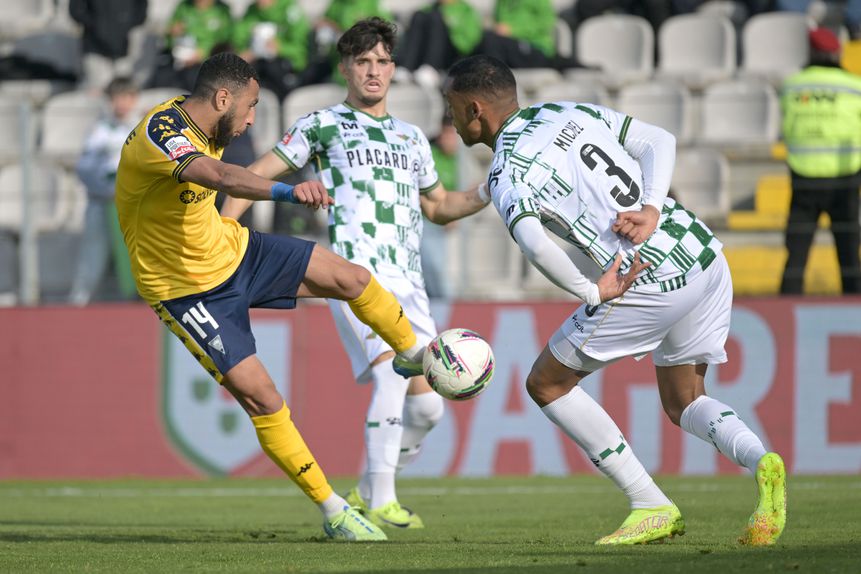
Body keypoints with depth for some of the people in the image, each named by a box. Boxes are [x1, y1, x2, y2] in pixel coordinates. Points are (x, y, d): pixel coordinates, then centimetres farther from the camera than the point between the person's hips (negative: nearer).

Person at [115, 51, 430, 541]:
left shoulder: (200, 125, -1)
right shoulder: (160, 132, -30)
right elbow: (221, 177, -51)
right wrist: (287, 191, -66)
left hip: (233, 249, 8)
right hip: (188, 289, -8)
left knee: (350, 278, 2)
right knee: (262, 399, -13)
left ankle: (415, 356, 30)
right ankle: (334, 513, -2)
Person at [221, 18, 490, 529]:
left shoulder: (412, 138, 25)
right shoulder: (323, 125, 10)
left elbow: (438, 206, 35)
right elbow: (257, 175, 10)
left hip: (409, 283, 6)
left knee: (426, 405, -1)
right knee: (395, 369, -27)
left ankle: (368, 492, 19)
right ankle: (381, 498, -23)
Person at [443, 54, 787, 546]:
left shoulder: (507, 175, -7)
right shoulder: (572, 112, 16)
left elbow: (534, 242, -26)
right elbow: (659, 141, 11)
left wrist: (592, 292, -13)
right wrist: (652, 209, -3)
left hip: (651, 281, -8)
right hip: (706, 256, 8)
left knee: (547, 384, 10)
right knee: (684, 402, 23)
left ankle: (653, 508, 4)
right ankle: (761, 462, -9)